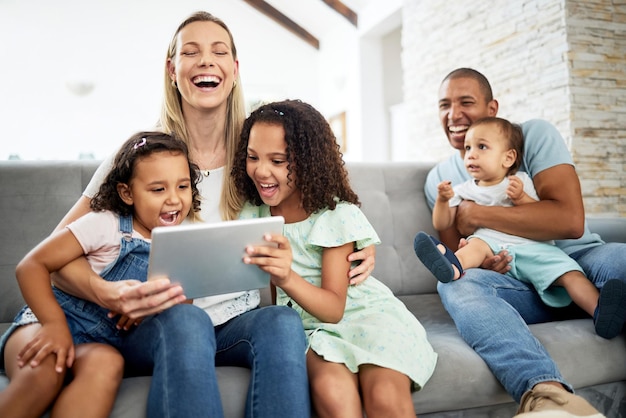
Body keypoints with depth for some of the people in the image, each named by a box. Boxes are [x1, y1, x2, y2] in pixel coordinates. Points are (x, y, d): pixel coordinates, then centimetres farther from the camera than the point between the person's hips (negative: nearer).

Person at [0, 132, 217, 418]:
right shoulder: (106, 225, -9)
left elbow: (181, 308, 11)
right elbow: (32, 265, -11)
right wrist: (54, 324, -25)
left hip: (109, 339, 3)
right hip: (59, 321, -2)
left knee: (107, 363, -35)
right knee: (44, 371, -37)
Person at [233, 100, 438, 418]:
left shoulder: (337, 215, -9)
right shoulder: (253, 214, 4)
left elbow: (334, 308, -17)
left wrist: (288, 278, -36)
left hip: (362, 312, -2)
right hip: (305, 324, 2)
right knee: (330, 387, -32)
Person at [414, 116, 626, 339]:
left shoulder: (520, 181, 14)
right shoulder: (463, 190, 18)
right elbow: (442, 224, 13)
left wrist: (521, 198, -9)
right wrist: (442, 200, -6)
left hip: (533, 248, 2)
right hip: (494, 247, -1)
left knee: (569, 273, -20)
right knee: (476, 244, -33)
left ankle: (600, 310, -32)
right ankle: (453, 265, -62)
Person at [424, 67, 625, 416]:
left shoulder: (535, 135, -3)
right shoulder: (439, 179, 9)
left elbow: (570, 220, -17)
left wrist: (476, 215, -15)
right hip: (517, 285, 2)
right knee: (455, 284, -32)